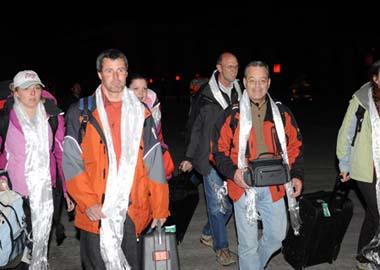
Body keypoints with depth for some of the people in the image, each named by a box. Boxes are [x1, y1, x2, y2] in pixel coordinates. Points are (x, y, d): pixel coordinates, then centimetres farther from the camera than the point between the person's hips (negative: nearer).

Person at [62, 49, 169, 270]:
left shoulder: (141, 113, 7)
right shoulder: (81, 113, 1)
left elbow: (154, 164, 4)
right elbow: (71, 162, -3)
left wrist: (160, 208, 0)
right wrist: (88, 202, -12)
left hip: (134, 211, 1)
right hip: (96, 211, -1)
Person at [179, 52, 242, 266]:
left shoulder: (239, 94, 6)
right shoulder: (206, 95, -6)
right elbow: (197, 128, 1)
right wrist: (190, 158, 2)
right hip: (210, 158, -4)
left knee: (229, 202, 11)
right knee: (218, 203, -1)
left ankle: (208, 234, 33)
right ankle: (221, 246, 14)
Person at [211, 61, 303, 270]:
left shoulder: (282, 114, 4)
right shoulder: (231, 115, -6)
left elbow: (294, 146, 10)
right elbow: (219, 149, -3)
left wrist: (297, 175, 0)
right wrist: (233, 172, -19)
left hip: (274, 187, 4)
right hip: (244, 187, -3)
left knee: (277, 236, 16)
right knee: (248, 243, 5)